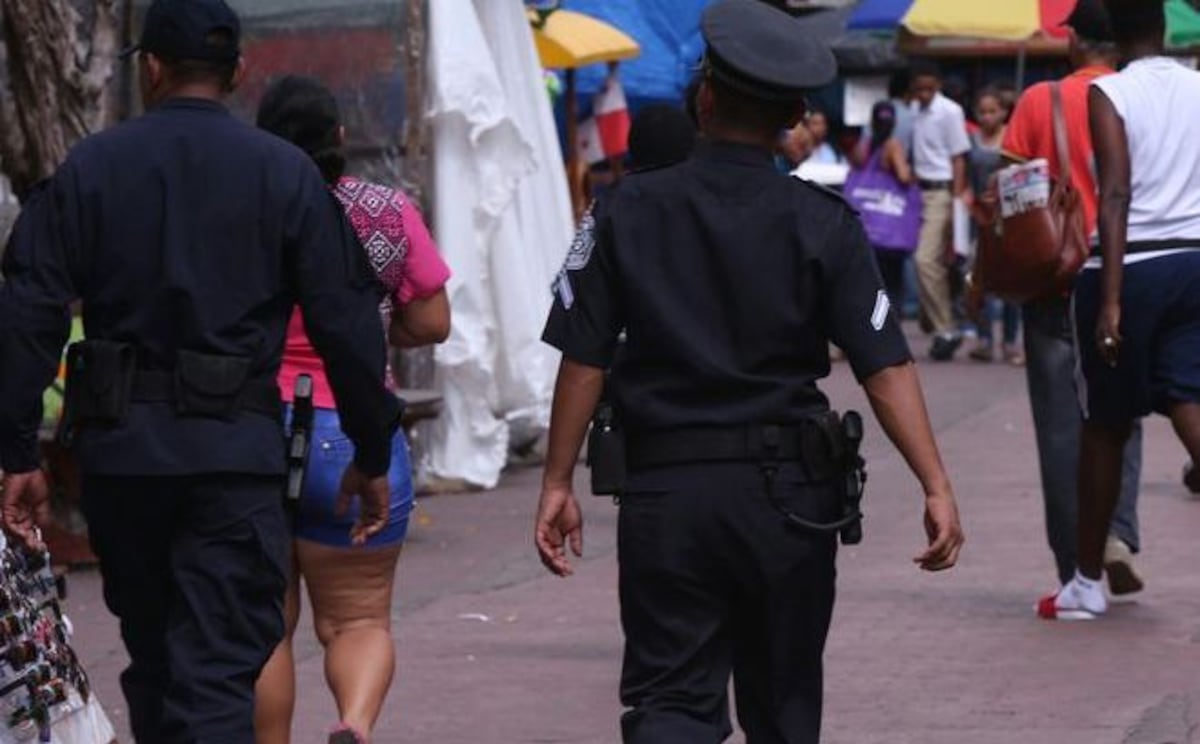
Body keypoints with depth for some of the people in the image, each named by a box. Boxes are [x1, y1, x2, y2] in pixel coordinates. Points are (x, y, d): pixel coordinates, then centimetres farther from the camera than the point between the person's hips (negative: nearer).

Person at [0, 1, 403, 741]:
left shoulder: (90, 167, 3)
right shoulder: (286, 173, 0)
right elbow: (347, 324, -2)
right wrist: (373, 456, 7)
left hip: (120, 449, 2)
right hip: (237, 449, -2)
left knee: (153, 656, 18)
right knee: (220, 667, -5)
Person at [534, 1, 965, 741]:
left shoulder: (628, 213, -2)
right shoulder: (824, 223, -3)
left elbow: (584, 359, -3)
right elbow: (885, 362, -10)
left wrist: (558, 484, 4)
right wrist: (937, 485, -10)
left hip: (664, 488, -1)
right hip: (789, 489, 1)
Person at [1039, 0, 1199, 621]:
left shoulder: (1108, 95, -7)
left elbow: (1116, 195, -15)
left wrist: (1110, 299, -17)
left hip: (1131, 265, -3)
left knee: (1106, 427, 9)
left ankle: (1087, 581, 21)